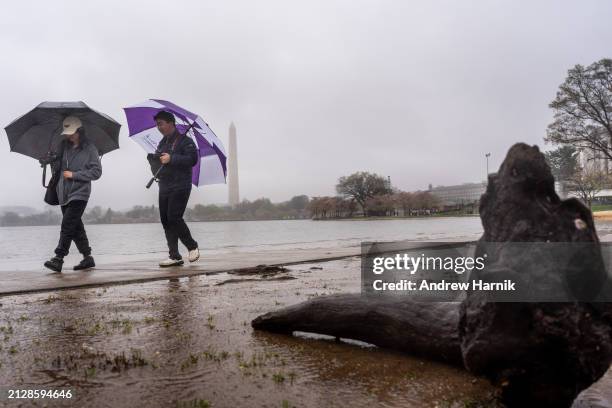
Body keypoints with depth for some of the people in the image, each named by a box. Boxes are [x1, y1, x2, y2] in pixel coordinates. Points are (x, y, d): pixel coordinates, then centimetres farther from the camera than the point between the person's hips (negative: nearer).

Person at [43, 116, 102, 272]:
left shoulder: (89, 148, -4)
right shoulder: (64, 146, 10)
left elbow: (96, 172, -7)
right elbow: (57, 168, 15)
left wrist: (74, 175, -11)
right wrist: (53, 160, -6)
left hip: (79, 193, -6)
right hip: (64, 194, 6)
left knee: (67, 225, -14)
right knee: (76, 226, 10)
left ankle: (58, 259, -12)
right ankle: (87, 257, 20)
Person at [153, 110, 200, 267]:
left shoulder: (184, 140, -4)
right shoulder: (162, 143, 21)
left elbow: (192, 159, -17)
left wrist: (171, 159, -20)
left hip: (180, 186, -8)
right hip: (164, 186, 8)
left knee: (174, 217, -16)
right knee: (165, 220, 2)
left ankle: (193, 246, 5)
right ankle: (174, 256, 6)